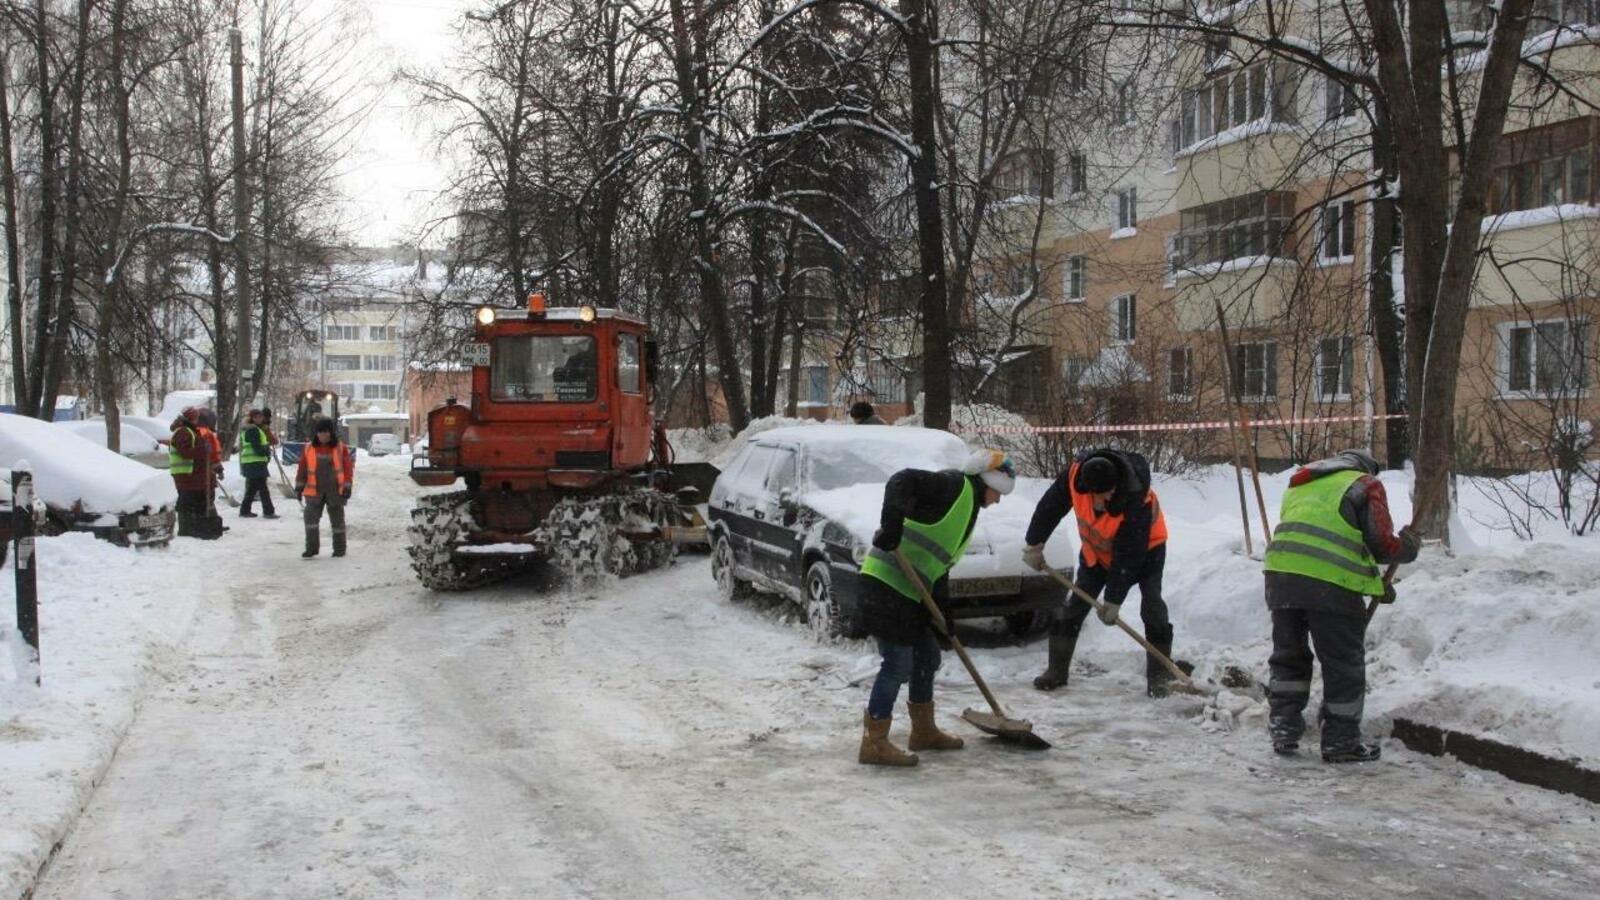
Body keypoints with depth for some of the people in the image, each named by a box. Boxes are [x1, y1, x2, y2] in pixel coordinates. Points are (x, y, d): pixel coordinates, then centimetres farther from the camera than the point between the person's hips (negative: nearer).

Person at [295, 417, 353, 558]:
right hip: (314, 491, 1)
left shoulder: (341, 448, -1)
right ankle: (311, 548, -2)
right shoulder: (309, 449, 2)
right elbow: (302, 468, 8)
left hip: (335, 491, -1)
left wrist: (347, 487, -7)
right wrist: (299, 486, 6)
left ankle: (339, 548, 19)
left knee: (337, 519, 8)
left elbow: (348, 467, -1)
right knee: (311, 518, -8)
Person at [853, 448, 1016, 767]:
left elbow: (939, 565, 21)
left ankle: (923, 731, 35)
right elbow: (902, 481, -24)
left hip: (910, 590, 10)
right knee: (898, 664, -7)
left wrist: (942, 613, 14)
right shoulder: (955, 485, -8)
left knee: (927, 655, 20)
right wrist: (891, 524, -36)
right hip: (888, 582, -10)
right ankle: (874, 743, 0)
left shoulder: (968, 509, 22)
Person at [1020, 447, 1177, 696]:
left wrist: (1114, 600, -27)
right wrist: (1034, 546, -5)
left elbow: (1128, 555, -32)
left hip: (1145, 548, -4)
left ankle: (1159, 677, -6)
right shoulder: (1075, 473, -31)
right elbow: (1050, 506, -12)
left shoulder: (1136, 500, -40)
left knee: (1152, 609, -16)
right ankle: (1057, 670, 11)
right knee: (1074, 608, 1)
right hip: (1096, 549, 4)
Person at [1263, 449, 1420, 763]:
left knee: (1288, 655, 21)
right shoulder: (1366, 485, 11)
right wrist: (1408, 545, 24)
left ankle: (1283, 729, 22)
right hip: (1331, 583, -5)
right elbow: (1381, 544, 0)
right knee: (1344, 664, 8)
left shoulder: (1300, 484, 29)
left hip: (1280, 572, 6)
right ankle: (1341, 741, 14)